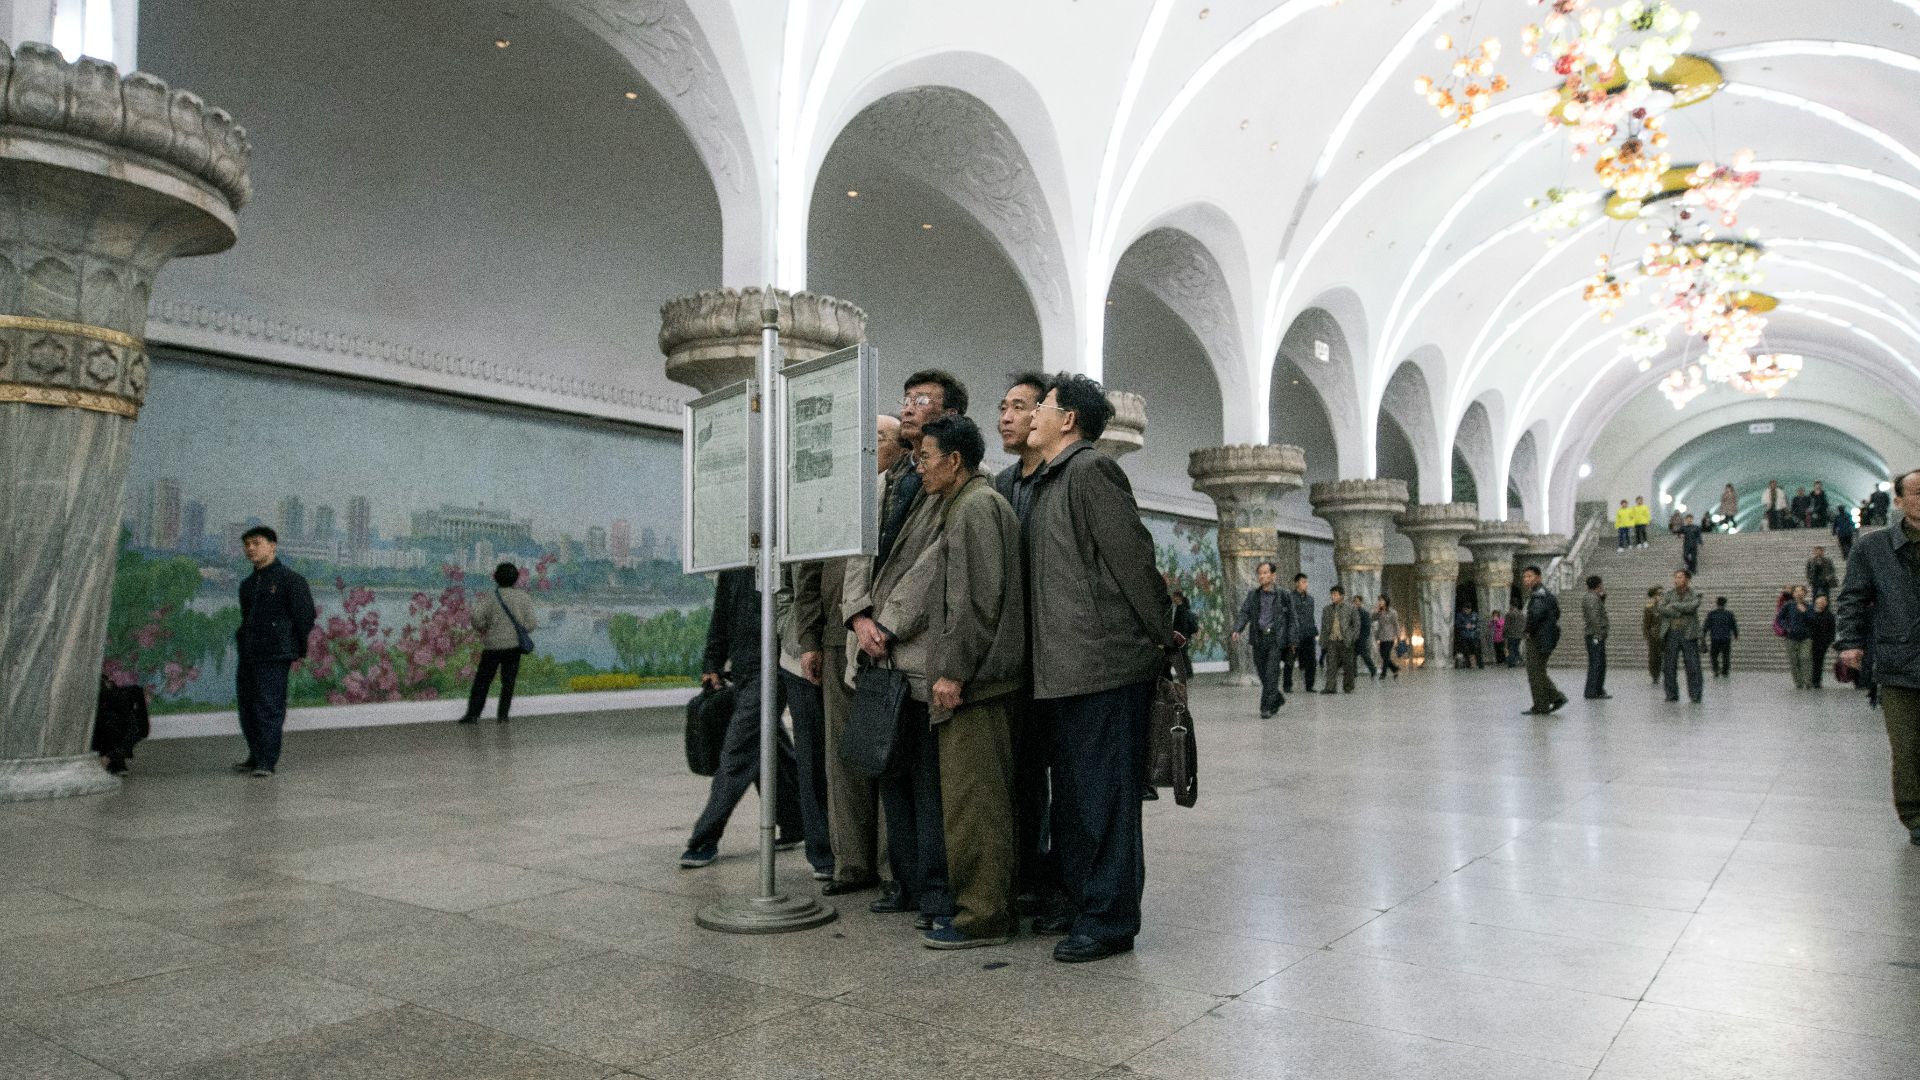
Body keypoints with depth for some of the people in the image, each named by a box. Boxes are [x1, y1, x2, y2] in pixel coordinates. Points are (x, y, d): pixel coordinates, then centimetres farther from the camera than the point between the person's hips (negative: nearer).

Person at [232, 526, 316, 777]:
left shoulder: (289, 579, -5)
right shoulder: (247, 584, 19)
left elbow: (305, 615, -6)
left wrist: (296, 649, -2)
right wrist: (243, 640, 16)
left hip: (274, 655, -8)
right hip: (247, 655, 8)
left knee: (269, 707, -9)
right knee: (247, 707, 11)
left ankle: (267, 761, -5)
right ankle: (256, 757, 23)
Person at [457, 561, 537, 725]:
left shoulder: (491, 598, -5)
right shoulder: (523, 598, -4)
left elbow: (475, 615, -18)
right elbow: (530, 624, -8)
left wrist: (481, 629, -1)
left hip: (492, 645, -1)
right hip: (514, 645, 1)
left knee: (482, 681, 7)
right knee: (508, 681, 9)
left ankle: (473, 714, 5)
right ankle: (503, 715, 8)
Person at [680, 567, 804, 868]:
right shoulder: (732, 567, 14)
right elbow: (721, 618, 20)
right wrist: (711, 665, 14)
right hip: (740, 671, 7)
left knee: (737, 755, -6)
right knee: (772, 750, 15)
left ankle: (706, 840, 0)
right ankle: (795, 825, 27)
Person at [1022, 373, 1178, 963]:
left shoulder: (1092, 470, -11)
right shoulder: (1050, 483, 19)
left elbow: (1133, 557, -14)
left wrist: (1161, 637, -10)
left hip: (1106, 665, -10)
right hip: (1066, 669, 10)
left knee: (1104, 796, -2)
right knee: (1071, 795, 17)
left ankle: (1109, 919, 8)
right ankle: (1080, 905, 29)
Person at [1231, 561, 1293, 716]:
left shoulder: (1282, 595, 0)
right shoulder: (1253, 594, 8)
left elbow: (1290, 619, 4)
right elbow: (1244, 613, 2)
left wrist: (1291, 640, 2)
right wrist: (1237, 630, -15)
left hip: (1275, 638, -3)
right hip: (1258, 638, 3)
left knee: (1271, 674, -9)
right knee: (1262, 673, 8)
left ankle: (1266, 707, -5)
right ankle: (1278, 698, 30)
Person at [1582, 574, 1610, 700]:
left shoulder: (1587, 597, 16)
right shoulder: (1592, 598, -14)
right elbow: (1594, 618, -23)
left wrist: (1603, 598, 16)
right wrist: (1597, 635, -24)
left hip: (1596, 637, 10)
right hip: (1595, 636, -10)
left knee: (1601, 664, 16)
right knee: (1595, 664, -8)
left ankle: (1599, 691, 23)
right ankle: (1591, 693, -8)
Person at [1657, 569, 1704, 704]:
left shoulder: (1695, 595, 4)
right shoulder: (1669, 594, 10)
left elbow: (1691, 607, -16)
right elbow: (1662, 608, -6)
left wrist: (1673, 605, -8)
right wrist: (1680, 611, -14)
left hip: (1689, 634, -2)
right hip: (1671, 634, 2)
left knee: (1693, 666, -3)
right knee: (1669, 666, 2)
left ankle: (1695, 695, 4)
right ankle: (1671, 694, 9)